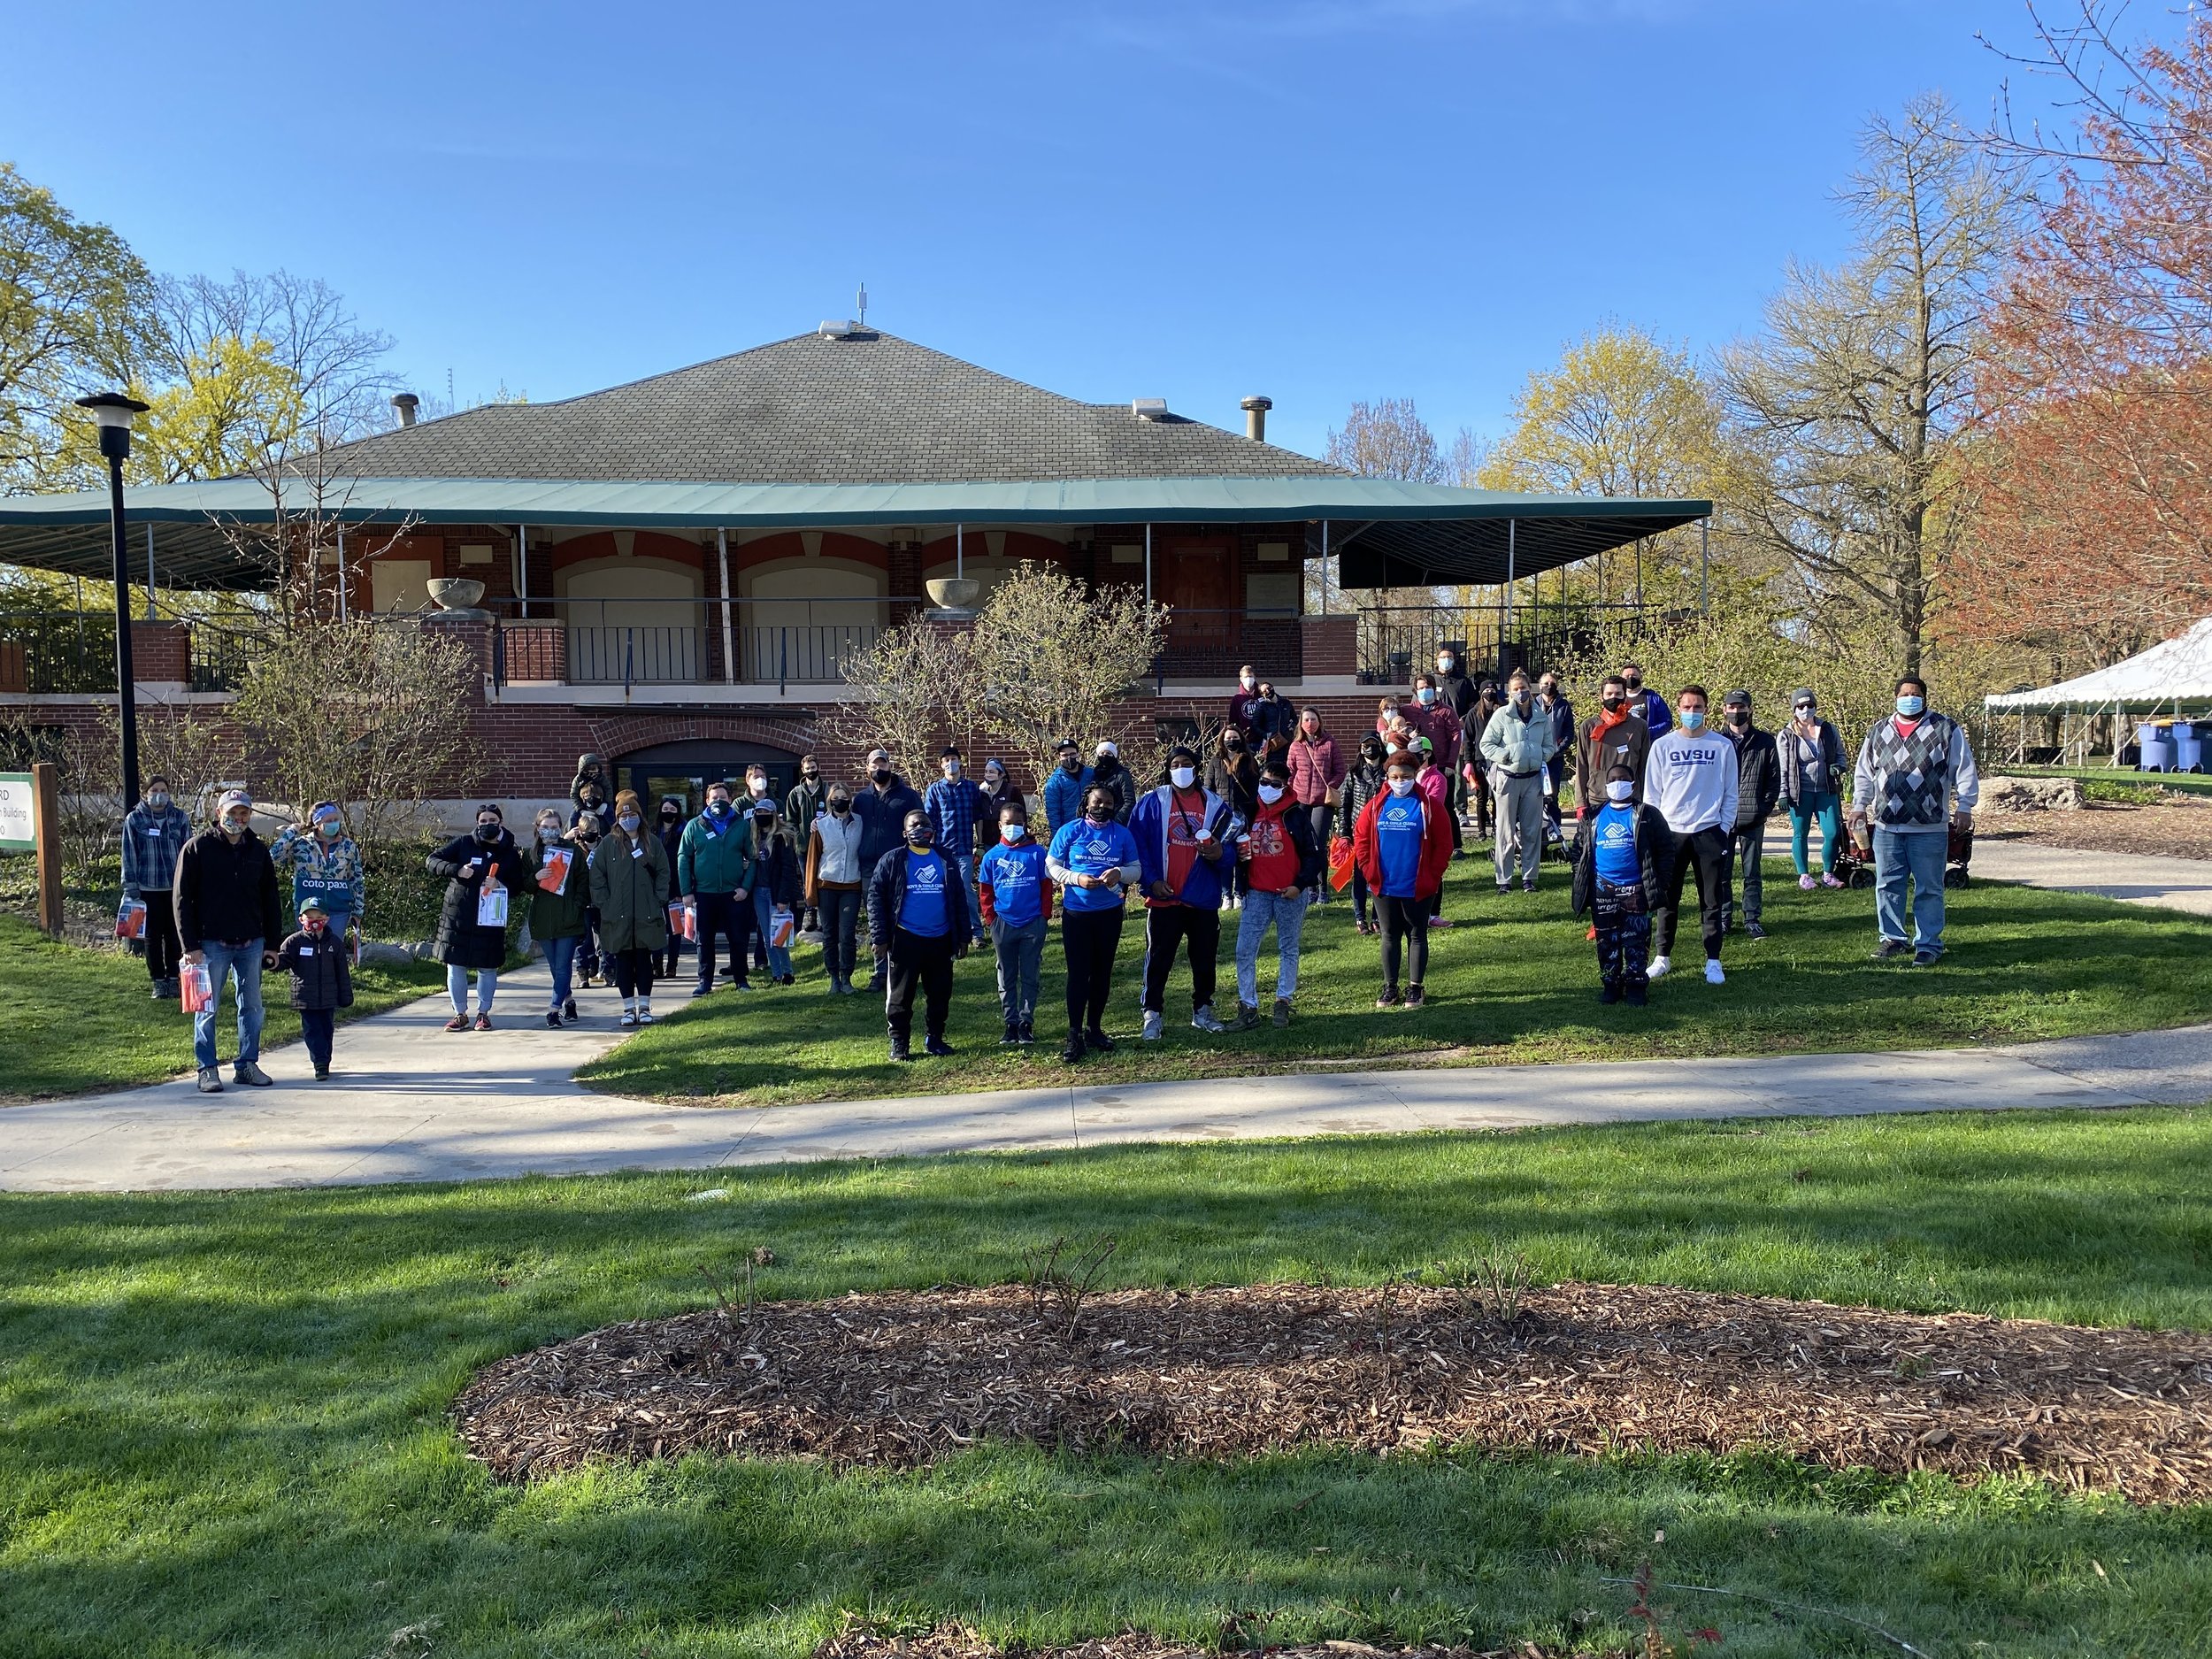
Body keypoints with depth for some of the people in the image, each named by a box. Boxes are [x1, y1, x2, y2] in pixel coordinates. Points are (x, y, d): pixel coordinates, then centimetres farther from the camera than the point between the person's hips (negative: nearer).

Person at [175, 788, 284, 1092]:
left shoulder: (258, 850, 8)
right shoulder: (198, 848, -4)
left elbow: (270, 899, 13)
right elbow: (183, 899, -6)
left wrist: (271, 943, 9)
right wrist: (190, 946, -11)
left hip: (251, 943, 4)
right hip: (212, 944, -4)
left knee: (252, 1007, 8)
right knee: (207, 1008, 2)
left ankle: (247, 1064, 17)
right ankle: (207, 1069, 10)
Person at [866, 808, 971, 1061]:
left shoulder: (945, 860, 11)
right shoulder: (892, 860, 0)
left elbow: (959, 899, 14)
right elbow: (876, 899, -3)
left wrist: (963, 936, 10)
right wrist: (879, 938, -9)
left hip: (941, 940, 3)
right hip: (906, 940, -3)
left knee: (940, 993, 8)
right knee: (901, 995, 2)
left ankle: (934, 1038, 22)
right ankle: (899, 1043, 11)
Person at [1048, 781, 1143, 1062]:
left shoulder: (1123, 834, 3)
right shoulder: (1070, 831, -3)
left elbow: (1136, 868, 5)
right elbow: (1051, 866, -2)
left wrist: (1120, 873, -17)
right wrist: (1076, 879, -19)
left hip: (1110, 912, 3)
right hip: (1076, 912, -3)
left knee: (1102, 972, 11)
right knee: (1078, 973, -3)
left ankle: (1094, 1028, 25)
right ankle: (1074, 1036, 3)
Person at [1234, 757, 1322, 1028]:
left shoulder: (1295, 815, -5)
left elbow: (1312, 853, -5)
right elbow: (1239, 850, 20)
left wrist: (1300, 884, -13)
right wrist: (1239, 855, -3)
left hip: (1290, 894, -3)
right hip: (1257, 894, 3)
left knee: (1288, 950, 9)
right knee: (1245, 950, -3)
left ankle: (1283, 1003, 21)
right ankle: (1248, 1007, 5)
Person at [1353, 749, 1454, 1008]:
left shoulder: (1428, 805, -5)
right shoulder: (1376, 805, 2)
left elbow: (1444, 844, -4)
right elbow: (1361, 838, 7)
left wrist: (1433, 875, -8)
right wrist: (1370, 871, -1)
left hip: (1418, 888, -2)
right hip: (1384, 887, 2)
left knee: (1417, 936, 8)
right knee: (1390, 936, 11)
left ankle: (1415, 988, 16)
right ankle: (1390, 988, 19)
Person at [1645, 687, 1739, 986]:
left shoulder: (1723, 746, 3)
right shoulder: (1662, 745, 2)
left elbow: (1731, 792, 6)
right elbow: (1652, 792, 5)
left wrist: (1724, 827, -1)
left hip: (1710, 832, 0)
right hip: (1670, 832, 0)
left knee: (1712, 900, 3)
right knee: (1666, 898, 5)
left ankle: (1713, 961, 9)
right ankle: (1663, 956, 16)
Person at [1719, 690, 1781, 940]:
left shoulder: (1765, 742, 6)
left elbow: (1774, 778, 7)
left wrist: (1765, 808, -3)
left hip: (1753, 818, 0)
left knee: (1752, 872, 5)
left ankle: (1752, 920, 11)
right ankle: (1724, 917, 16)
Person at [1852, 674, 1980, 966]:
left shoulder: (1945, 729, 1)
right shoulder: (1879, 731, 12)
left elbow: (1964, 770, -1)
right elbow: (1864, 772, 18)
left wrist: (1964, 807, -7)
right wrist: (1859, 805, 12)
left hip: (1929, 827, -4)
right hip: (1886, 825, 4)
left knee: (1929, 889, 2)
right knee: (1887, 886, 8)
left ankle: (1928, 944, 9)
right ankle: (1893, 938, 19)